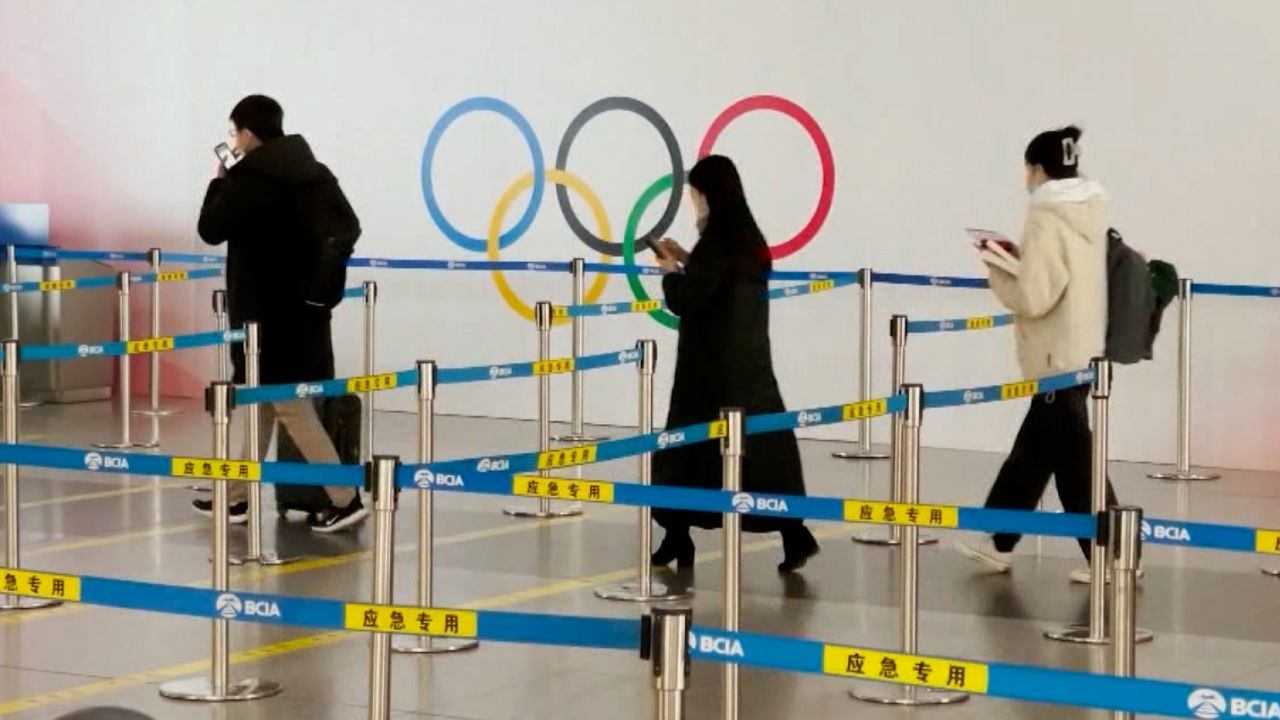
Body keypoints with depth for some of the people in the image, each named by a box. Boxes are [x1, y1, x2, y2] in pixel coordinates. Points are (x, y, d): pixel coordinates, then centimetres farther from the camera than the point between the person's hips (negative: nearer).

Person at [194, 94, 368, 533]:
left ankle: (346, 499, -10)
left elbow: (211, 231, -7)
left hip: (265, 309, -8)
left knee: (291, 406, -5)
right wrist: (322, 277, 13)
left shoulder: (247, 179, -15)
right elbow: (348, 229, 8)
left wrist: (218, 182, 6)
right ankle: (238, 495, 24)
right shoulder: (313, 172, 7)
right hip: (304, 305, 8)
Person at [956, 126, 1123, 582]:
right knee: (1032, 452, 18)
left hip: (1059, 358, -9)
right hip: (1086, 350, 9)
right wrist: (1020, 258, 11)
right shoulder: (1092, 213, 8)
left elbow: (1034, 298, -21)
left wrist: (998, 264, -7)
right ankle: (999, 543, 28)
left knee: (1073, 460, -2)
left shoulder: (1045, 219, -17)